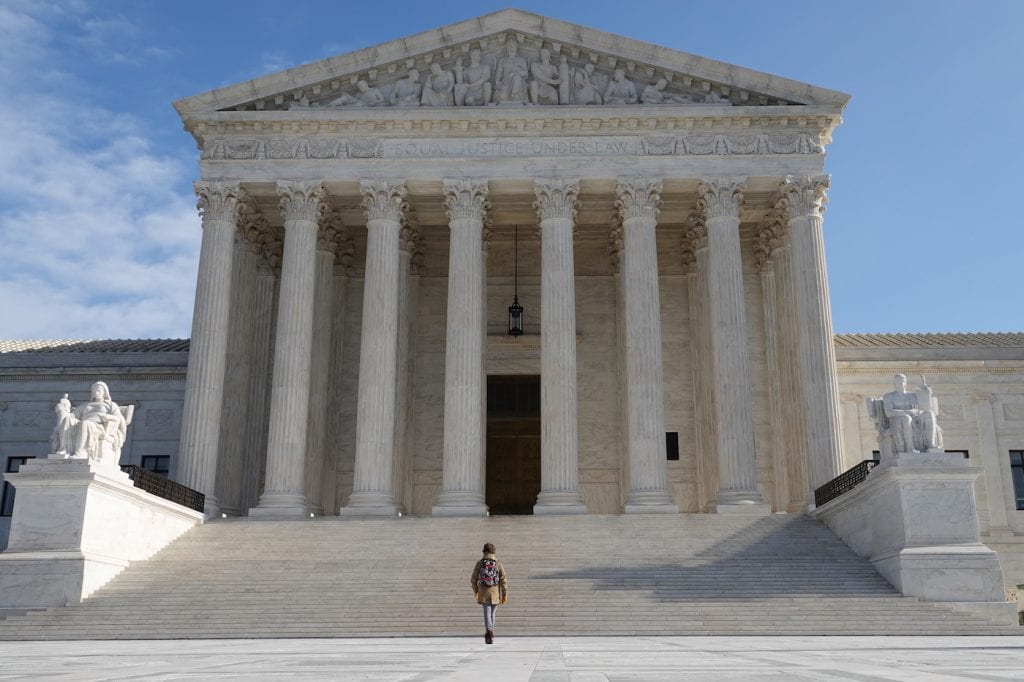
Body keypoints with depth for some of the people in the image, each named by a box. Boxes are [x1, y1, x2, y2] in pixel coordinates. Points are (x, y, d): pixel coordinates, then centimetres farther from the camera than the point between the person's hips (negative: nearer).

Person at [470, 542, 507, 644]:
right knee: (492, 614, 17)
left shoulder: (479, 563, -2)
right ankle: (490, 635, 26)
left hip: (483, 593, -1)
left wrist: (475, 590, 18)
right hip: (495, 593, 1)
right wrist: (505, 595, -2)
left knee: (487, 614, -5)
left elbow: (473, 579, 1)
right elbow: (503, 580, -6)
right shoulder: (498, 563, -2)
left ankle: (489, 632, -29)